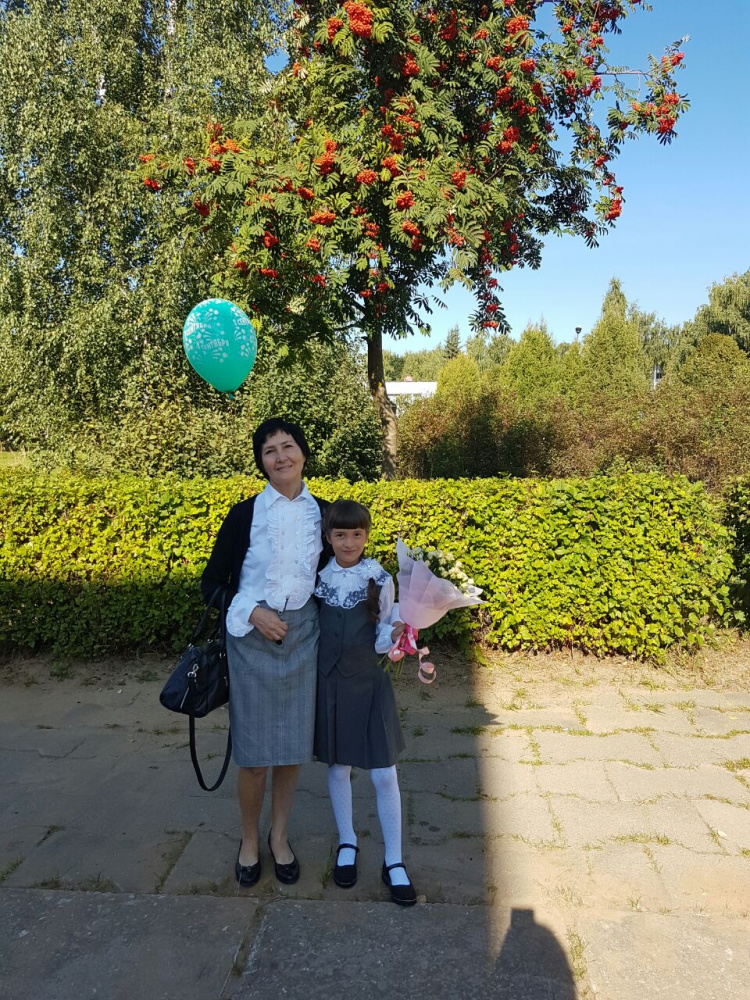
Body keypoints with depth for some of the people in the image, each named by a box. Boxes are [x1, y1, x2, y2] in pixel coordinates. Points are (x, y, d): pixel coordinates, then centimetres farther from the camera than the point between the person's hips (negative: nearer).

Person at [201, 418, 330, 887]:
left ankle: (280, 836, 32)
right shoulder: (245, 514, -5)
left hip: (302, 636, 2)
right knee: (254, 753, 3)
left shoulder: (323, 513, 3)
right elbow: (213, 583, 0)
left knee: (293, 747, 10)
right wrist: (253, 612, -14)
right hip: (252, 638, -2)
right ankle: (250, 839, 29)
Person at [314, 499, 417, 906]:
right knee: (338, 767, 15)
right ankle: (347, 843, 38)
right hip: (330, 684, 1)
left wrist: (394, 635, -21)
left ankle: (394, 861, 19)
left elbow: (382, 638, -2)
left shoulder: (380, 580, -7)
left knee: (384, 775, 2)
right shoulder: (317, 578, -4)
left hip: (369, 684, -1)